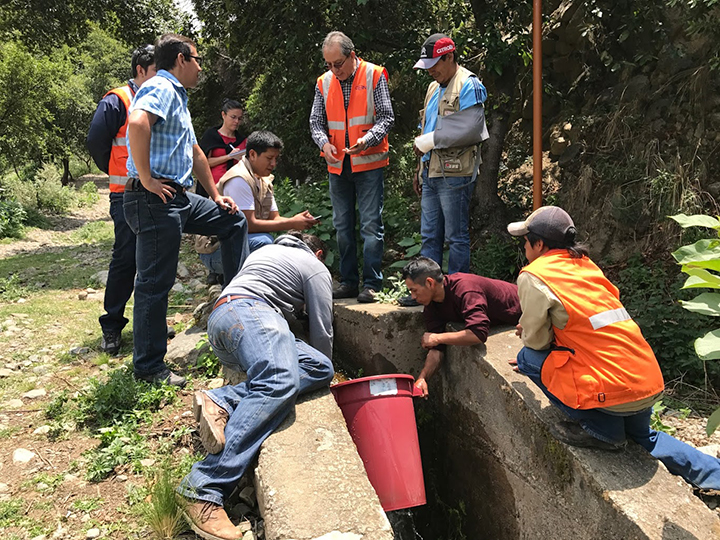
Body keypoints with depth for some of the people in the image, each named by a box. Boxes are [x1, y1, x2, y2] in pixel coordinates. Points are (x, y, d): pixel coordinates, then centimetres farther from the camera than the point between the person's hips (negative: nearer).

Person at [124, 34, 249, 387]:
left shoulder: (177, 96, 25)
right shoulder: (161, 88, -8)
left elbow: (195, 153, 30)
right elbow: (137, 123, -31)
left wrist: (216, 196, 29)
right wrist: (146, 178, -24)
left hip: (179, 199, 10)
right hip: (154, 200, -10)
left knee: (233, 221, 18)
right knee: (155, 283, -4)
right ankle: (148, 366, 7)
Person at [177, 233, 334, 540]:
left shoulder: (267, 250, 37)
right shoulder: (316, 268, 15)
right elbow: (321, 332, 13)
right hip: (248, 311, -8)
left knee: (319, 367, -5)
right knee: (280, 384, -31)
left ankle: (220, 402, -22)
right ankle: (204, 491, -43)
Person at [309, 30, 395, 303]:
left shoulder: (374, 76, -2)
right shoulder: (324, 82, 9)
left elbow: (386, 116, -5)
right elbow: (316, 121, 11)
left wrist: (367, 140, -22)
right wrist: (324, 142, -10)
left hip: (369, 163, -4)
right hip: (337, 165, 5)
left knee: (371, 224, -5)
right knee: (342, 226, 8)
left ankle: (371, 283, 2)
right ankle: (348, 281, 18)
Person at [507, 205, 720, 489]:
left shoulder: (534, 276, -11)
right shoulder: (584, 264, 13)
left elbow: (536, 341, -6)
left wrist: (527, 332, 15)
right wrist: (533, 328, 22)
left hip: (615, 391, -9)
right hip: (652, 384, 9)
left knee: (528, 357, 3)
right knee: (642, 436, 36)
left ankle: (599, 429, 4)